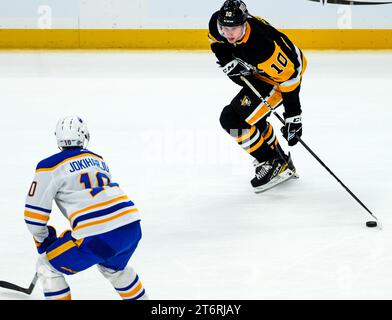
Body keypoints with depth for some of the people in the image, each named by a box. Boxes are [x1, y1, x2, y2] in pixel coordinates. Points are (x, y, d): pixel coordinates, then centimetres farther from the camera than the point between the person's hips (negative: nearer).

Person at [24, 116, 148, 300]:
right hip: (132, 228, 7)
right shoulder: (98, 160, 24)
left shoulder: (51, 166, 4)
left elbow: (34, 213, 2)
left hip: (97, 239, -6)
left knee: (47, 267, 13)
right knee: (113, 268, 38)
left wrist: (44, 240, 22)